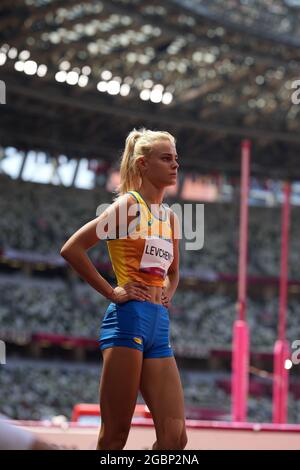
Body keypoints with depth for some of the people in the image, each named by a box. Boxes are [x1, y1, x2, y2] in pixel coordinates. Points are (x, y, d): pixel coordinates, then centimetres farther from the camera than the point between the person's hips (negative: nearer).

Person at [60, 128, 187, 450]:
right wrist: (111, 292, -8)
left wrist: (167, 293, 14)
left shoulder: (170, 217, 18)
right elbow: (71, 249, -10)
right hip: (128, 318, -7)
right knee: (114, 437, -5)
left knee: (175, 437, -2)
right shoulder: (128, 205, -3)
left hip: (160, 326, 7)